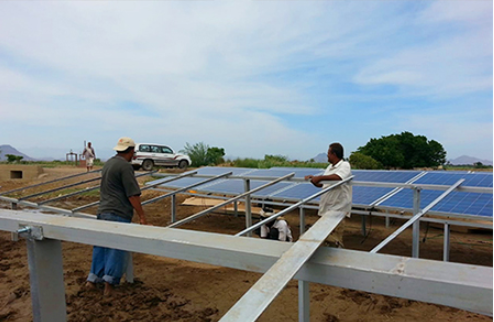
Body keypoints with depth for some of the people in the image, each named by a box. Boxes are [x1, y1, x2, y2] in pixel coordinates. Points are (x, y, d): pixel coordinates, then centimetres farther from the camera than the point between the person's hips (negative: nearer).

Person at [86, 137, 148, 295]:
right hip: (119, 214, -9)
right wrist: (142, 215, -14)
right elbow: (133, 195, -17)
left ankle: (93, 278, 24)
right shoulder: (125, 166, -13)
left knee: (101, 246, 16)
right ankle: (109, 281, 3)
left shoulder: (108, 163, 15)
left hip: (103, 211, 9)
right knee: (118, 247, 0)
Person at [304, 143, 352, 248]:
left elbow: (337, 177, -30)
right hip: (326, 208, 8)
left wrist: (319, 177, -25)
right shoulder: (330, 167, 17)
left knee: (334, 240, -9)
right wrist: (313, 179, 2)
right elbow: (321, 184, 20)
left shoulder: (345, 165, -9)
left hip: (338, 209, -8)